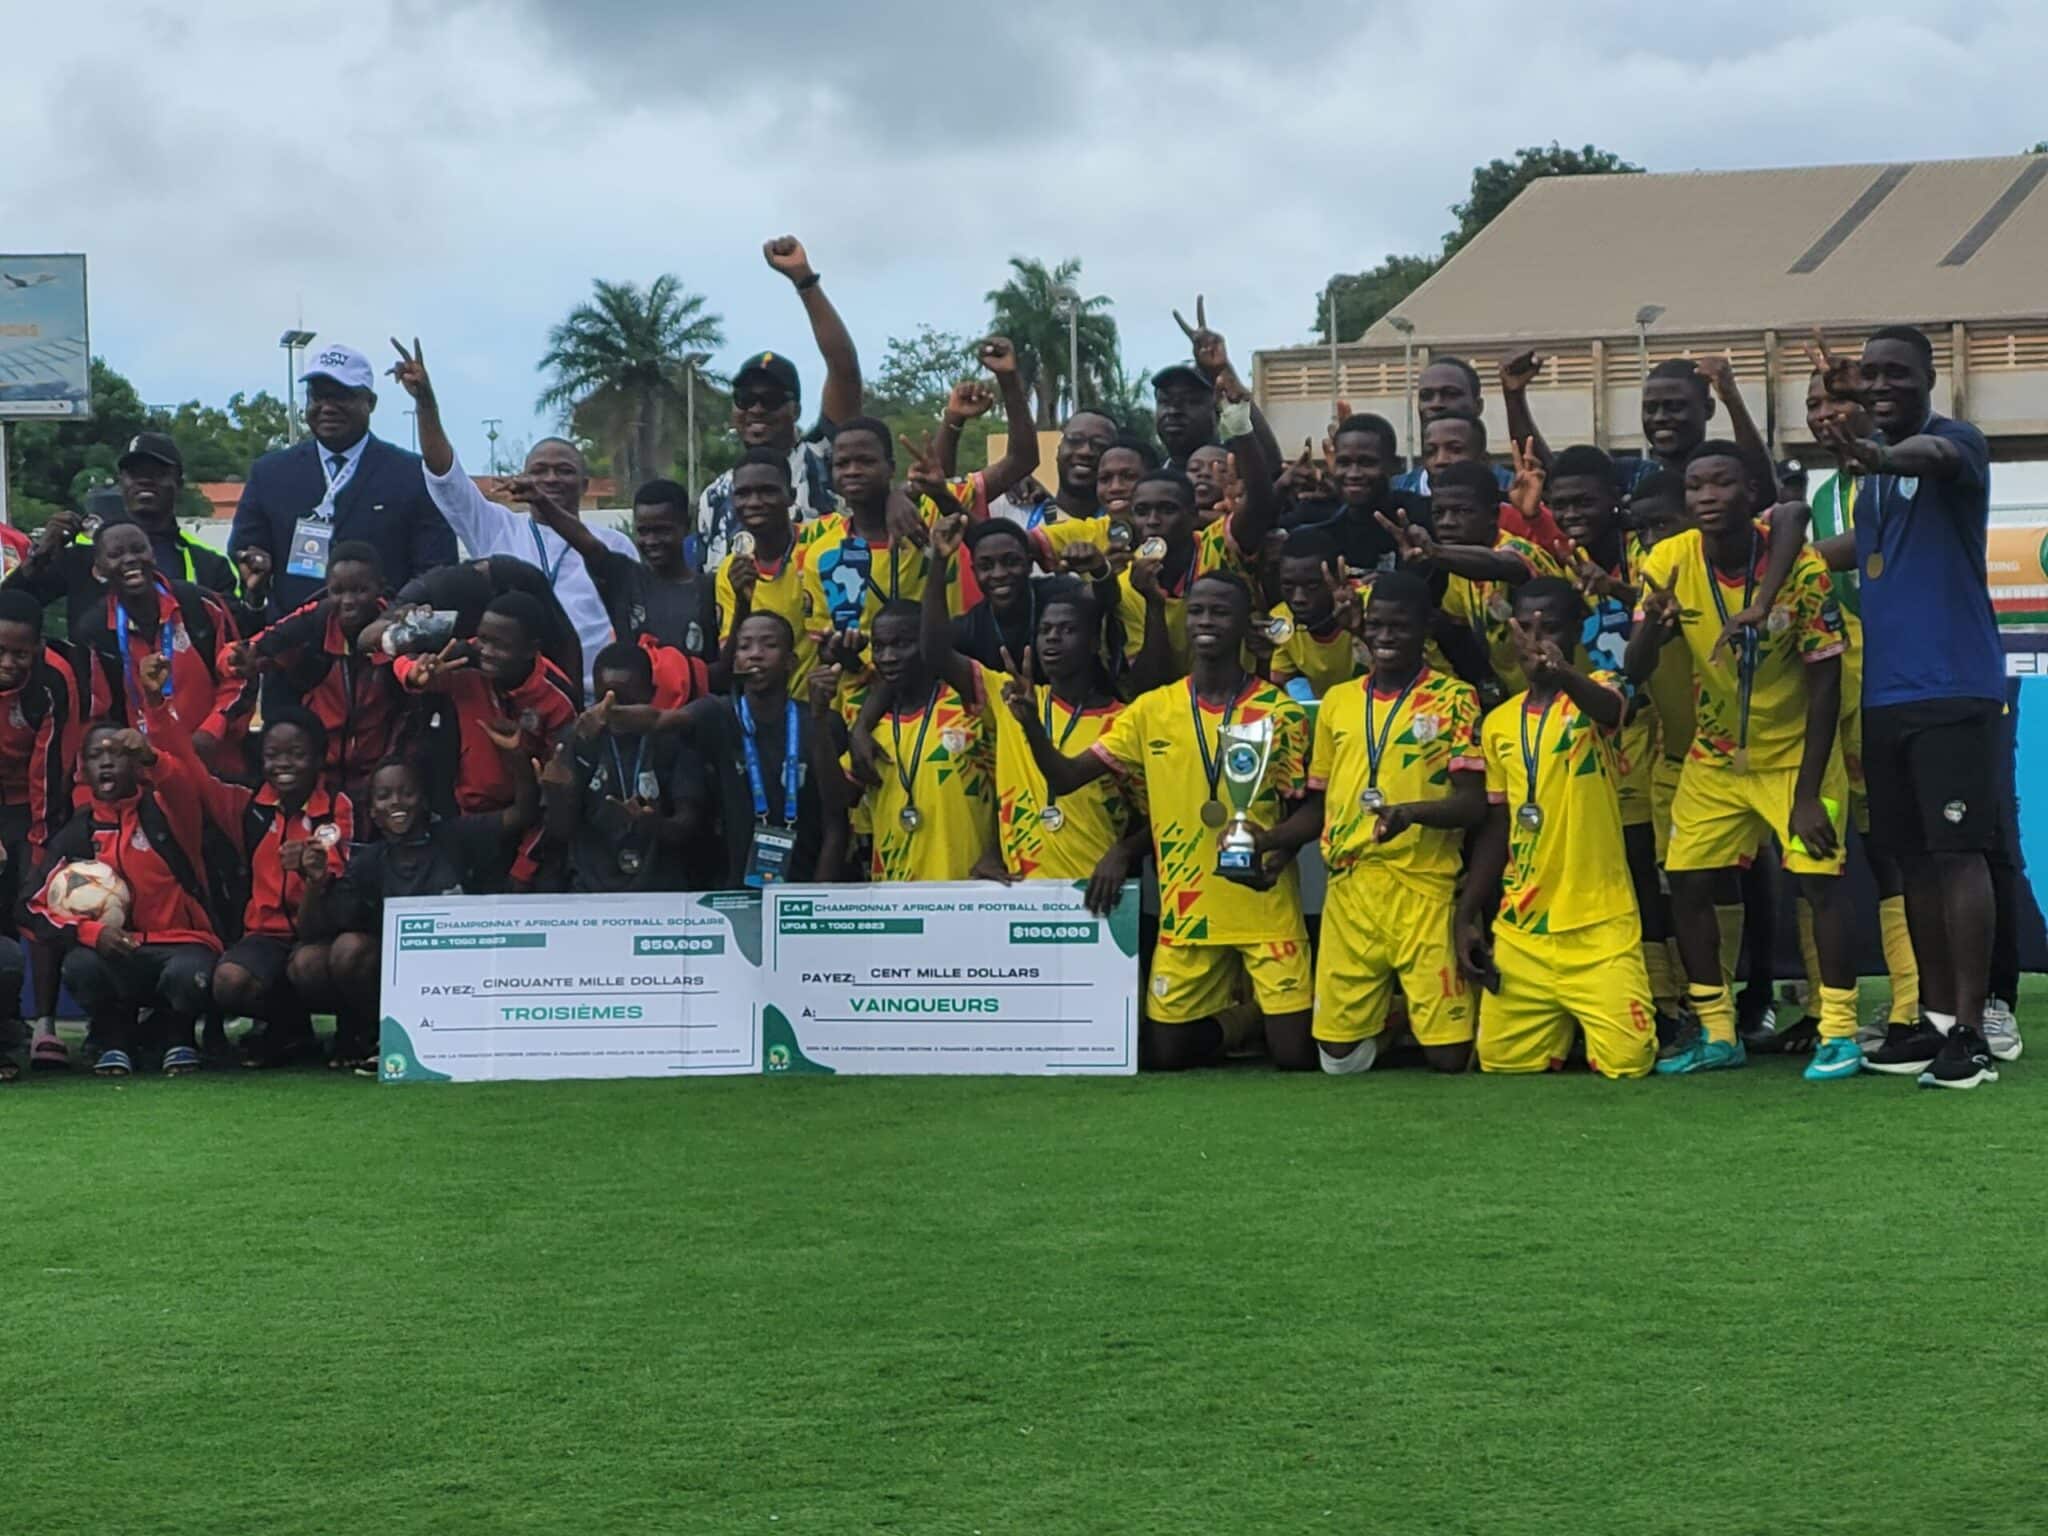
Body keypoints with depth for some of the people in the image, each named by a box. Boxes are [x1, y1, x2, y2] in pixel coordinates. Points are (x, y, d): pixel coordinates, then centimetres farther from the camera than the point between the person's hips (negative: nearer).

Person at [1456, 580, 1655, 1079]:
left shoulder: (1596, 692, -4)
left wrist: (1564, 675, -53)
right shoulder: (1499, 723, 10)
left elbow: (1609, 707, -30)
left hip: (1599, 928, -5)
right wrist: (1467, 916, 9)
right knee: (1503, 1062, 3)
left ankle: (1597, 1026, 22)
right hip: (1519, 932, 5)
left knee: (1626, 1062, -12)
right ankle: (1563, 1032, 33)